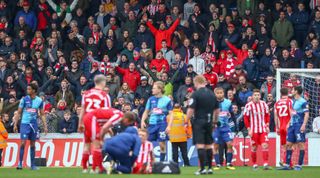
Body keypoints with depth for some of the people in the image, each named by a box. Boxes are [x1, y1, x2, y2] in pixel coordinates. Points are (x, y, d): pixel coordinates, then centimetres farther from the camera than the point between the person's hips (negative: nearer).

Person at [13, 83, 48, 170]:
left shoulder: (39, 101, 3)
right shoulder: (24, 99, -2)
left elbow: (42, 114, 9)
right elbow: (19, 113, 2)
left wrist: (45, 126, 3)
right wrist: (15, 124, -3)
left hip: (34, 124, 2)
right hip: (25, 123, -2)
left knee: (33, 145, 7)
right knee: (23, 143, -11)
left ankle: (33, 165, 12)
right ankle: (20, 163, -7)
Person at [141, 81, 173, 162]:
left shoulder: (167, 100, -2)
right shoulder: (151, 99, 8)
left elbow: (171, 114, -1)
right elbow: (146, 112, 15)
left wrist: (169, 126, -10)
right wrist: (142, 121, -1)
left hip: (162, 124, -3)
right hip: (152, 124, 3)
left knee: (162, 144, -2)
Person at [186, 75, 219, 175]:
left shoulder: (196, 94, -10)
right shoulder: (212, 94, 10)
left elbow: (191, 110, -14)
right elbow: (217, 110, 15)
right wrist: (214, 121, 25)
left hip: (199, 122, -6)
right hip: (209, 122, 6)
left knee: (200, 145, -7)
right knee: (208, 145, 12)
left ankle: (202, 168, -13)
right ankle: (209, 168, 15)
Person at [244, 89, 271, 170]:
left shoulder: (264, 104, 6)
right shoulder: (249, 105, -5)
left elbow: (267, 115, 15)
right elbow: (246, 118, -2)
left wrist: (267, 125, 4)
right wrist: (249, 129, -7)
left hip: (263, 129, 2)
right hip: (254, 130, -2)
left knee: (265, 145, -10)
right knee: (254, 147, 4)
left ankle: (265, 164, -13)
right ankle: (254, 164, 15)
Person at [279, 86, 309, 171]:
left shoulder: (303, 102, -10)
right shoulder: (293, 101, 14)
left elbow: (307, 114, -13)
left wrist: (303, 125, -20)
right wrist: (289, 122, 19)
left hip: (299, 125, -8)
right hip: (292, 125, 8)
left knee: (300, 144, -3)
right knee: (288, 144, 5)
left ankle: (299, 165, 1)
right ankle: (287, 165, 8)